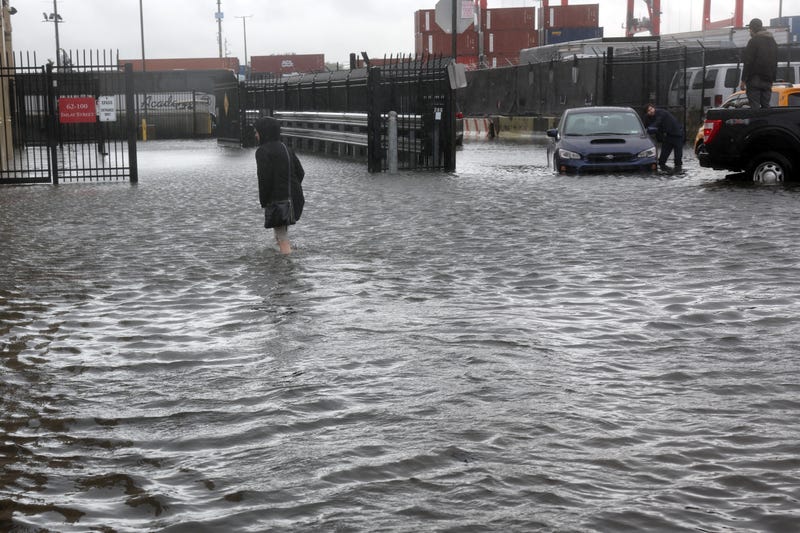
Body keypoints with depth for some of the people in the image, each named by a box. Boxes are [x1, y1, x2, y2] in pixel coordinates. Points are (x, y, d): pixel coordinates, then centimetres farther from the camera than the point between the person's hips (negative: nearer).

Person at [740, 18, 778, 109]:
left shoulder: (754, 41, -9)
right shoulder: (772, 41, 18)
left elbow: (748, 62, -13)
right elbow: (775, 63, 21)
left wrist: (743, 80, -10)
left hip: (755, 80, -7)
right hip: (768, 80, 7)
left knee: (755, 106, -9)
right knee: (766, 106, 9)